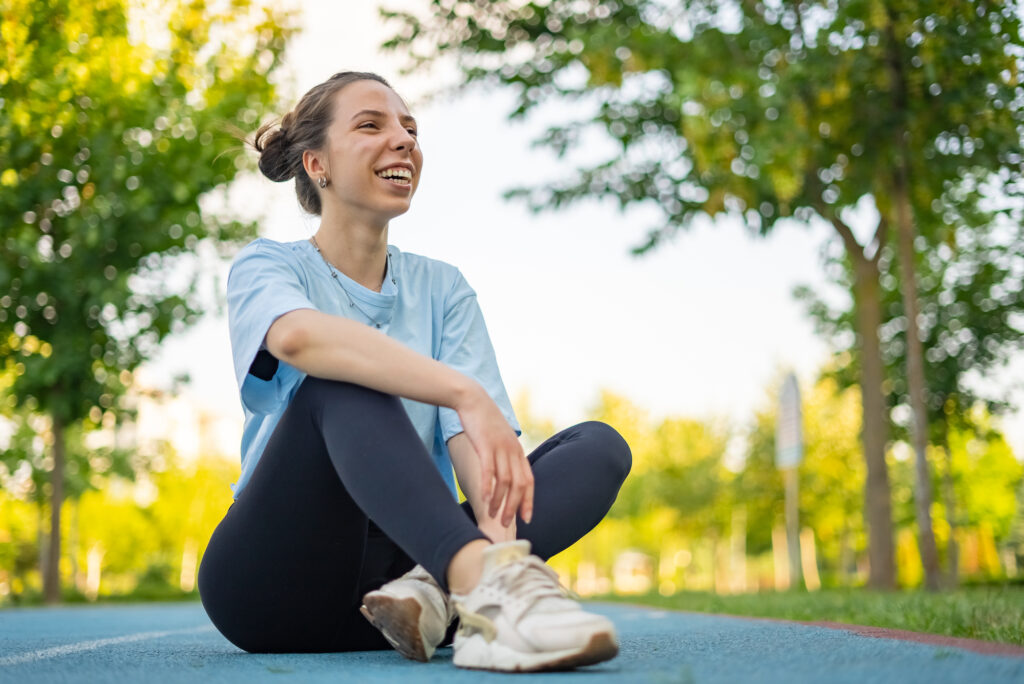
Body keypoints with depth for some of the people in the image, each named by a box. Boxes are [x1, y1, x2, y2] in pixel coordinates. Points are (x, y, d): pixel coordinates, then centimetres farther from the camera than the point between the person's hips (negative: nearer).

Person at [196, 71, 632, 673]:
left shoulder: (441, 288, 13)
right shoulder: (268, 265, 2)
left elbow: (468, 436, -4)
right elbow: (296, 336, -26)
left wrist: (497, 520, -26)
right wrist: (466, 393, -37)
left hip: (391, 569, 4)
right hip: (273, 585, -4)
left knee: (600, 446, -11)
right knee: (342, 379, -29)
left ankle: (436, 592, -36)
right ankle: (489, 577, -49)